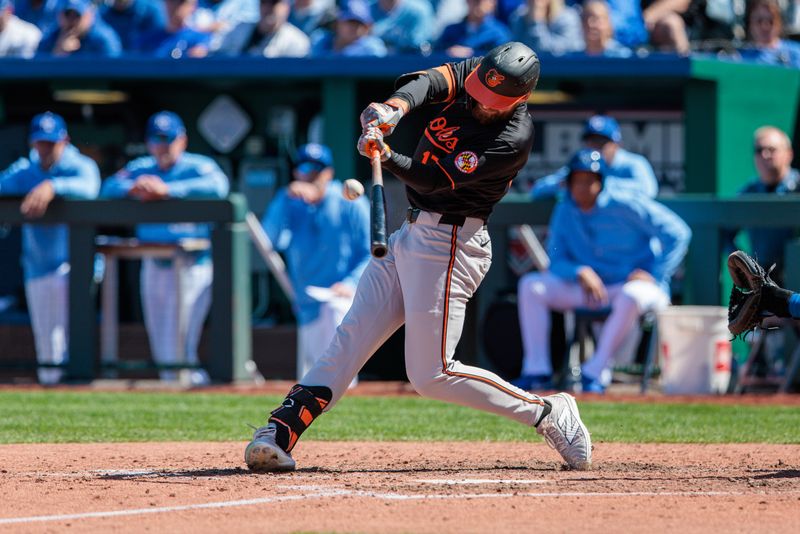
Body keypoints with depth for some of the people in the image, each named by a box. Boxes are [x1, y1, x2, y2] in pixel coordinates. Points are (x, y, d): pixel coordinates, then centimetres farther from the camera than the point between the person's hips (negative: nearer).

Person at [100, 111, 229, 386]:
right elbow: (109, 188, -2)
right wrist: (133, 188, -25)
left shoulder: (199, 167, -5)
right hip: (154, 265, 6)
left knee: (179, 339, -12)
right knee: (160, 340, 11)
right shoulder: (141, 169, 10)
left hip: (192, 263, -6)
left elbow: (217, 186, -27)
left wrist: (168, 190, -33)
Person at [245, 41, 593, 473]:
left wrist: (386, 158, -39)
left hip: (448, 246, -8)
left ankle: (548, 413, 3)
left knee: (431, 375, -8)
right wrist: (397, 107, -42)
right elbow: (427, 82, -21)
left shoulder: (513, 140, -20)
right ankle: (278, 433, -6)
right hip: (412, 233, 8)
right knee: (351, 337, 0)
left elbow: (431, 179, -23)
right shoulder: (468, 74, -1)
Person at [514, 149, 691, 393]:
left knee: (630, 297, -42)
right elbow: (556, 261, 3)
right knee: (530, 285, -12)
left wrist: (655, 275, -19)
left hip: (637, 283, -5)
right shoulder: (565, 212, 4)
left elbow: (678, 233, -12)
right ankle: (537, 371, -19)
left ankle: (595, 373, -30)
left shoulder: (625, 205, -11)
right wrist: (580, 272, -19)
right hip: (586, 289, 5)